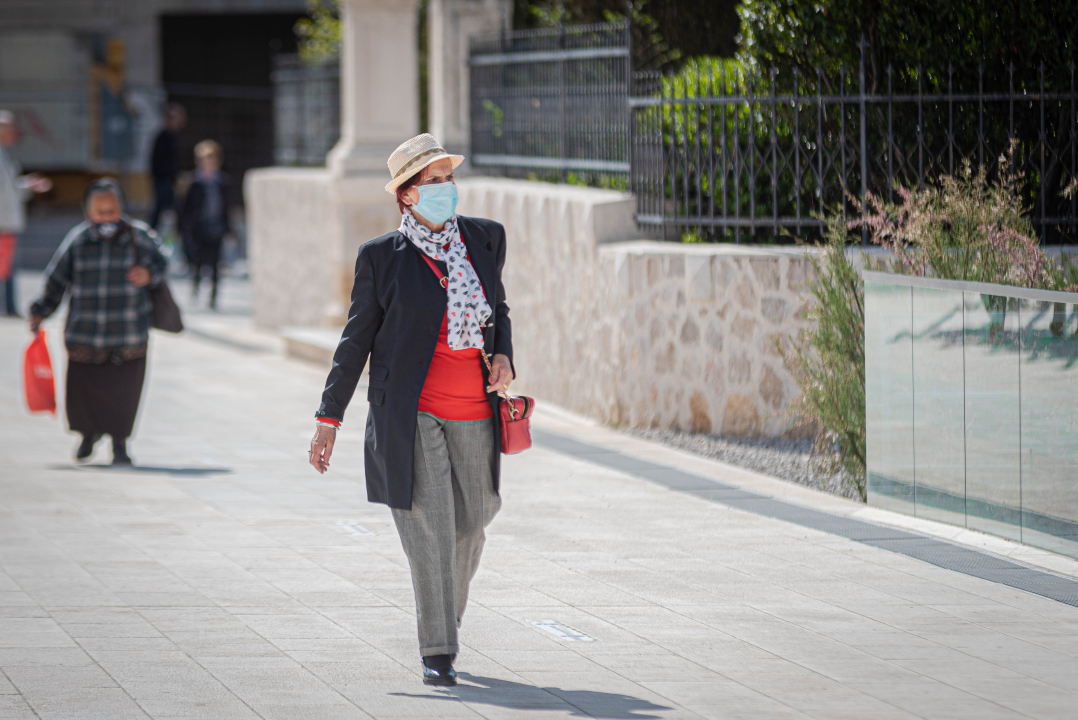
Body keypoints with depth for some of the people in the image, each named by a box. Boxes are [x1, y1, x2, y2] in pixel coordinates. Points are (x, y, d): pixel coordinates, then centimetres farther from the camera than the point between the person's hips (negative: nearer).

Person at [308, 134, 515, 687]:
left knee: (471, 523, 10)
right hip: (409, 412, -4)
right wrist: (329, 418, 2)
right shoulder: (383, 257, -3)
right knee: (428, 526, -8)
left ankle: (445, 615, 35)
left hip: (473, 411, 4)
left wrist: (504, 356, 1)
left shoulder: (485, 239, 7)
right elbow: (356, 339, 3)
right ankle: (437, 654, -4)